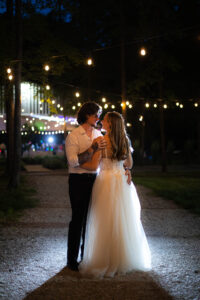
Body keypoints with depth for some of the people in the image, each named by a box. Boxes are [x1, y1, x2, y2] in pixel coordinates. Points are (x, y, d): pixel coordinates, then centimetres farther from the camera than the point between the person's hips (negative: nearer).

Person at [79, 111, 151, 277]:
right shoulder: (124, 140, 4)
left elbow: (94, 166, -17)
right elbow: (129, 164, 12)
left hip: (106, 183, -5)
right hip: (122, 183, 5)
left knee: (106, 224, 2)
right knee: (122, 221, 13)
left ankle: (106, 262, 7)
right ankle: (126, 258, 22)